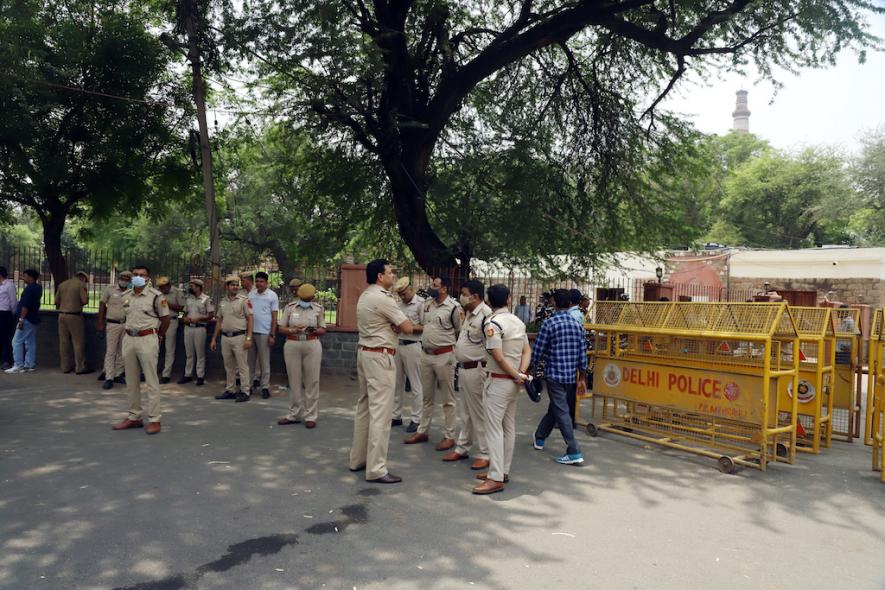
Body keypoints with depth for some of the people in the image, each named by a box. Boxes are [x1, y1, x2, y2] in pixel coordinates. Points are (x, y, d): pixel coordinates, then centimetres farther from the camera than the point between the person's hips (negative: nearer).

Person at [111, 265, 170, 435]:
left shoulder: (156, 296, -8)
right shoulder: (125, 296, 8)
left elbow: (165, 318, 0)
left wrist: (158, 336, 6)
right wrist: (129, 332, 17)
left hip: (147, 339, -6)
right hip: (129, 339, 6)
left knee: (151, 381, -4)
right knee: (131, 381, 12)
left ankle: (154, 419, 1)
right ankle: (134, 417, 23)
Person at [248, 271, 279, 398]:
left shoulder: (272, 296, -3)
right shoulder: (251, 294, 9)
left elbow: (274, 317, -4)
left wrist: (272, 335, -9)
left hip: (264, 333, -4)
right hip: (250, 331, 4)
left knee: (264, 361, 1)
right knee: (251, 360, 11)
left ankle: (265, 387, 7)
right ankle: (252, 383, 21)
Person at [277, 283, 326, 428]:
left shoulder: (318, 308, 5)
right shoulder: (290, 307, 5)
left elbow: (323, 330, 9)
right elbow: (281, 328, 5)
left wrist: (314, 330, -12)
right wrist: (293, 330, -13)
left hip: (312, 346, -1)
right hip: (292, 345, 1)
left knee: (312, 381, 0)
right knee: (294, 381, 6)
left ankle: (310, 416, 8)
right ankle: (294, 414, 18)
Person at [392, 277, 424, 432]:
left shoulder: (421, 303, -8)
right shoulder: (398, 303, 10)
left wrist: (410, 327, -20)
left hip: (412, 346, -6)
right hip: (397, 345, 6)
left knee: (415, 385, 2)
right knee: (397, 383, 13)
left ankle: (416, 419, 11)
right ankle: (396, 416, 23)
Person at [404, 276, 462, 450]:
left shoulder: (453, 307, -12)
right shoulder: (427, 304, 8)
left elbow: (460, 332, -5)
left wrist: (447, 343, 3)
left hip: (444, 356, -7)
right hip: (426, 355, 7)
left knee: (447, 398, 3)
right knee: (427, 397, 16)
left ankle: (449, 436, 11)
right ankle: (422, 431, 26)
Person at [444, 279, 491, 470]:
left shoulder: (486, 315, -20)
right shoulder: (469, 314, 10)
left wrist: (488, 372, -22)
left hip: (476, 370, -10)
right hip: (464, 368, 10)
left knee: (479, 413, 0)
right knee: (465, 412, 19)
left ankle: (485, 454, 12)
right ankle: (462, 448, 31)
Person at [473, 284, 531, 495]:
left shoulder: (493, 324, -16)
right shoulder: (519, 322, 8)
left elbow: (499, 358, -19)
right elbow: (527, 351, 5)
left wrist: (516, 376, -9)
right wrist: (521, 373, -5)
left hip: (498, 381, -8)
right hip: (514, 382, 8)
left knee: (494, 428, -5)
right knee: (509, 427, 13)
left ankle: (496, 478, -4)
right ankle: (503, 471, 22)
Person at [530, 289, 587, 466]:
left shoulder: (549, 323, -10)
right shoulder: (578, 324, 4)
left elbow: (538, 350, -8)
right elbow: (583, 351, 6)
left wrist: (529, 367, 6)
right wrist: (582, 372, 16)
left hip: (554, 374, -6)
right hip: (571, 375, 6)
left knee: (561, 412, -3)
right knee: (555, 408, 20)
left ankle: (574, 453, -6)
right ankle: (539, 437, 37)